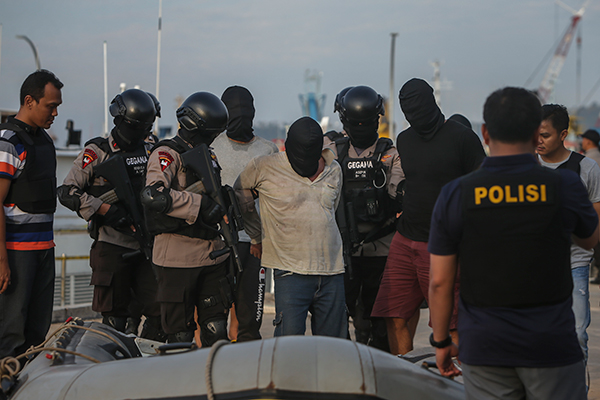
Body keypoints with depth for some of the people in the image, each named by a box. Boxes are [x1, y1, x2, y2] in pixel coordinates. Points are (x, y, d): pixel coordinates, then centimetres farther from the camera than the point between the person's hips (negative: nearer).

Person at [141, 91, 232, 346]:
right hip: (178, 259, -7)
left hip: (213, 255, 7)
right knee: (180, 336, 1)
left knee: (216, 332, 7)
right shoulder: (167, 154, -8)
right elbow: (153, 196, -27)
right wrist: (202, 204, -24)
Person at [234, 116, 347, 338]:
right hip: (291, 270, -4)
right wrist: (258, 237, 20)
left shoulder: (334, 171, 11)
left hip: (332, 271, 4)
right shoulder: (264, 168, -2)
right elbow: (241, 196, 15)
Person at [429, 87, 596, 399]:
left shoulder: (455, 194, -5)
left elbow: (439, 281, -2)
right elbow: (590, 239, 15)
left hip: (483, 348, 1)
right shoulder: (563, 186, -7)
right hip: (552, 347, -1)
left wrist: (441, 341, 11)